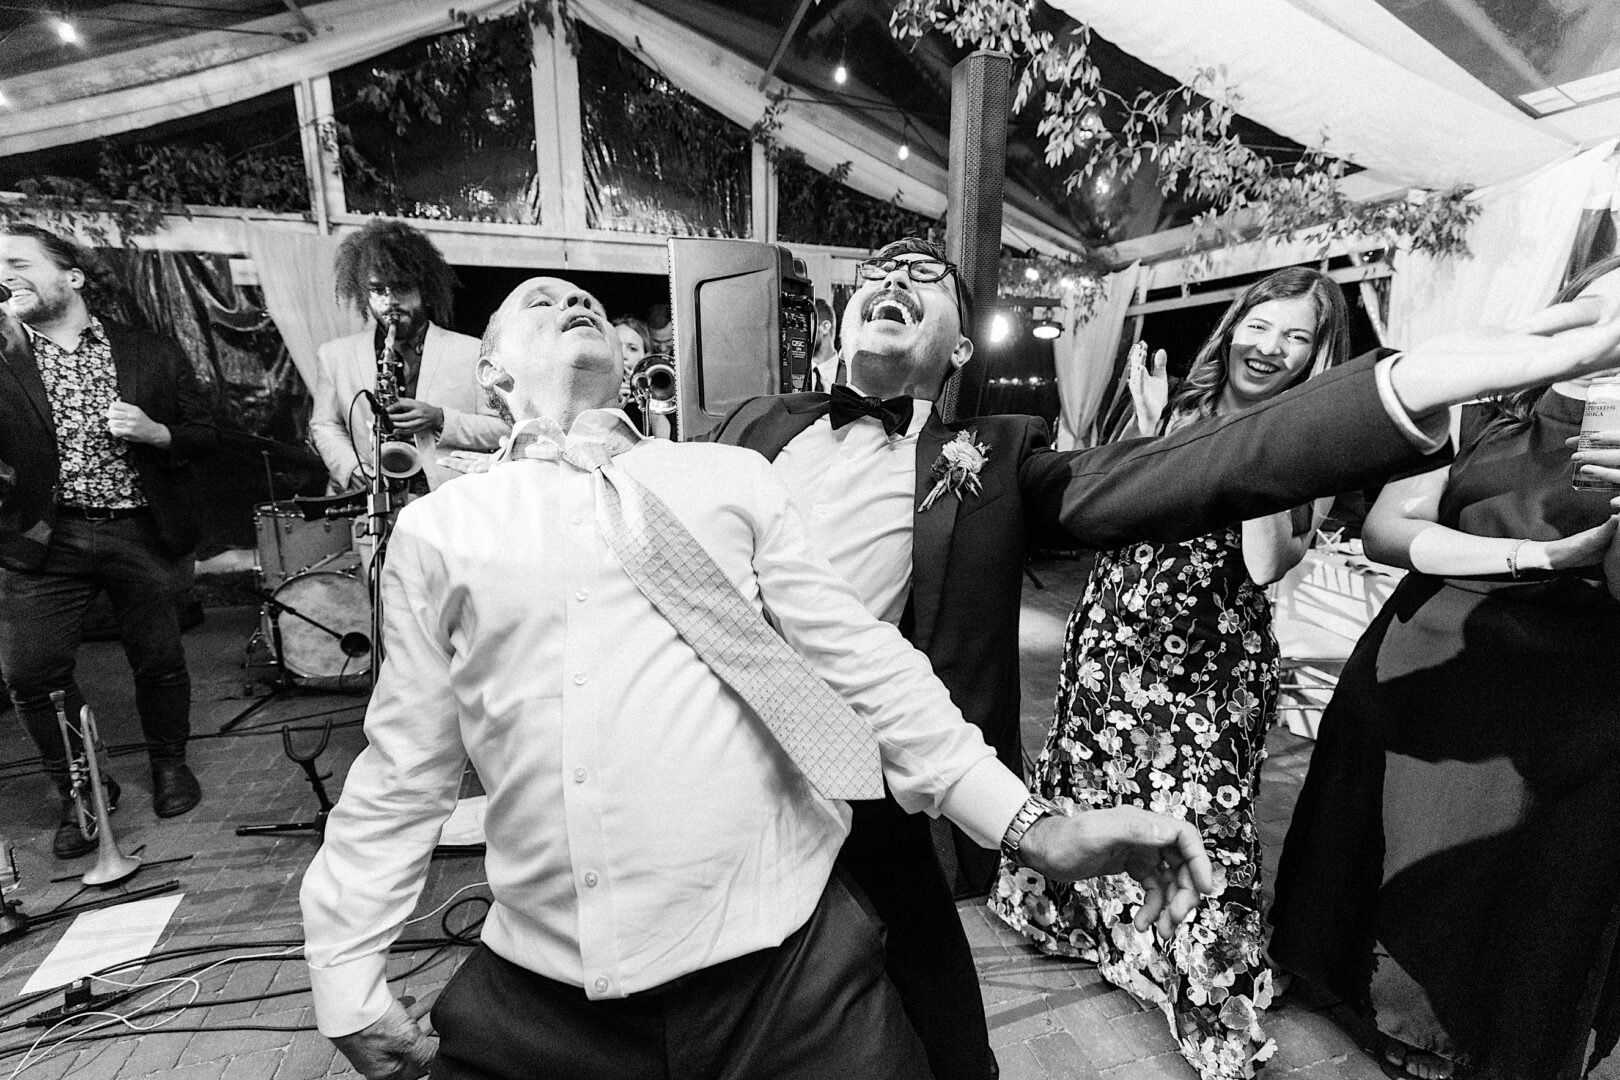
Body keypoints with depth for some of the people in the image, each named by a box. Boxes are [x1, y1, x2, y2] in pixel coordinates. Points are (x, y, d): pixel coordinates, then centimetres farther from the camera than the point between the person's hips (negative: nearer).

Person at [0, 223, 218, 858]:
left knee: (160, 662, 8)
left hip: (143, 535, -1)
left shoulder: (154, 355, 6)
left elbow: (206, 435, 6)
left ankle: (169, 764, 32)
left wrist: (157, 433, -11)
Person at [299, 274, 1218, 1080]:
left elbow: (862, 658, 0)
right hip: (538, 997, 2)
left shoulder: (731, 477, 2)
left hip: (787, 961, 0)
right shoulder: (437, 527, 5)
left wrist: (1034, 827, -4)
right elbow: (402, 772, 10)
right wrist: (348, 974, 9)